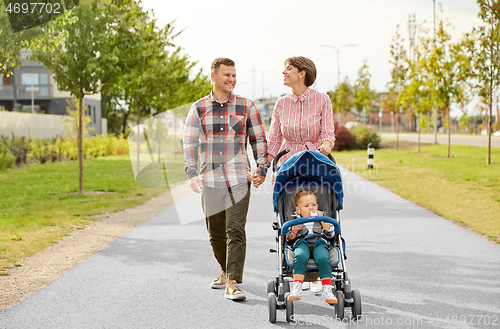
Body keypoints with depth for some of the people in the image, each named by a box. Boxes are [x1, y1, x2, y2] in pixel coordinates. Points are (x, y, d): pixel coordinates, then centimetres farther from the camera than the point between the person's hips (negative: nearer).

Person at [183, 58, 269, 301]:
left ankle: (233, 283, -13)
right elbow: (190, 143, 1)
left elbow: (259, 140, 11)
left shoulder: (245, 106, 6)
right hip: (210, 180, 2)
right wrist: (192, 174, -12)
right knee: (215, 233, 12)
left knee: (236, 231, -12)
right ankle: (226, 270, 35)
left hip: (239, 179, -2)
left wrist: (262, 169, 0)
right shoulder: (198, 108, 6)